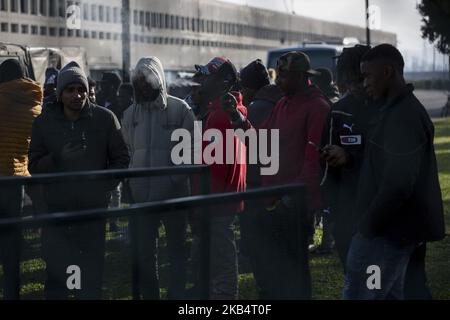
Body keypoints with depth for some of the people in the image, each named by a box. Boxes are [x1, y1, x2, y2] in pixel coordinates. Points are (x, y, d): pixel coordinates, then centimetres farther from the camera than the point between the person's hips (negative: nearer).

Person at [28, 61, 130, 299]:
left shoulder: (105, 118, 1)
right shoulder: (44, 122, 4)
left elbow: (120, 159, 5)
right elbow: (34, 166, 1)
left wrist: (106, 187, -9)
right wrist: (58, 157, -17)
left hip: (93, 208, 0)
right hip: (57, 209, 1)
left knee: (92, 272, 5)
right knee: (55, 271, 2)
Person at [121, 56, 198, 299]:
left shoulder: (179, 109, -4)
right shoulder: (131, 113, 8)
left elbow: (190, 148, -5)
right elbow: (126, 151, 12)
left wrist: (177, 178, -12)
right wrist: (131, 180, 1)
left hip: (173, 193, -4)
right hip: (142, 195, 4)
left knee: (176, 250, 7)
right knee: (144, 252, 9)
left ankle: (176, 295, 14)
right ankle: (149, 295, 19)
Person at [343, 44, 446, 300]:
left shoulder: (403, 117, -19)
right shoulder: (404, 109, 14)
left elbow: (398, 184, -25)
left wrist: (368, 225, -17)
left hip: (388, 231, -10)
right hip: (397, 227, 10)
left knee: (358, 294, -9)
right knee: (390, 294, 15)